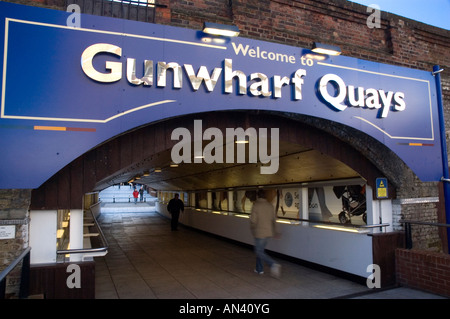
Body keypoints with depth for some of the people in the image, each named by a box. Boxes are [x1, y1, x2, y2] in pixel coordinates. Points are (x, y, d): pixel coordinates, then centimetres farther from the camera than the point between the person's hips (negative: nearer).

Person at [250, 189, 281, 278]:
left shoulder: (255, 206, -13)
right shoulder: (270, 206, 4)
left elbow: (253, 220, -14)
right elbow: (273, 220, 9)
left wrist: (252, 229, 6)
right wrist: (273, 231, 20)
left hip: (260, 233, -6)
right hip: (269, 232, 7)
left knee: (259, 252, 3)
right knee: (260, 250, 21)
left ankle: (274, 265, -15)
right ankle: (259, 269, 27)